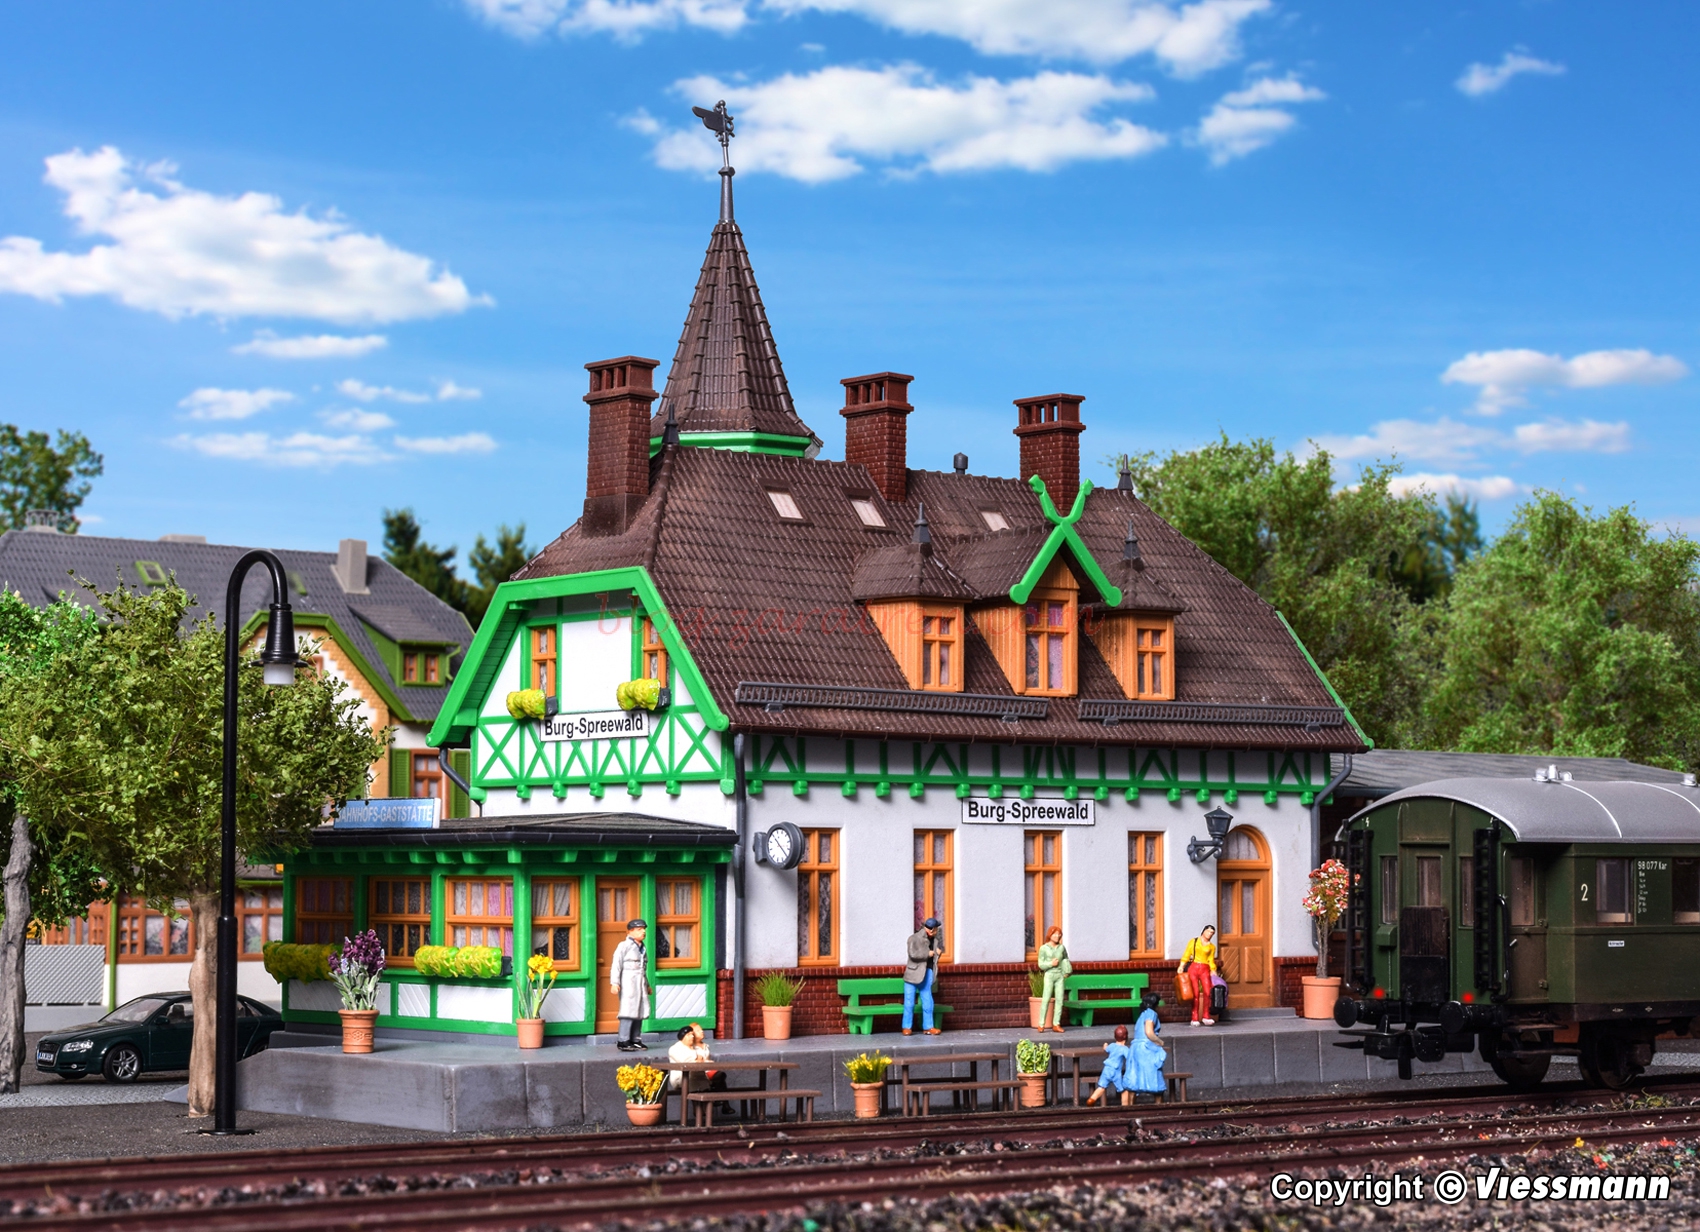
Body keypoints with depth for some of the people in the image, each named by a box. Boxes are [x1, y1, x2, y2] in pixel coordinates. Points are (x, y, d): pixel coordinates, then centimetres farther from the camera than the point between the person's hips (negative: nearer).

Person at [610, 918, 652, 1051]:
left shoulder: (642, 948, 18)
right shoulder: (624, 946, -6)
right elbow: (616, 964, -10)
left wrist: (647, 985, 29)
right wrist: (614, 982, -17)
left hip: (640, 983, 8)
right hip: (628, 983, -8)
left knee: (640, 1010, 8)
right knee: (629, 1010, -13)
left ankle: (635, 1040, 15)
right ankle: (624, 1042, -12)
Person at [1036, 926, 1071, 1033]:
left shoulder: (1062, 948, 9)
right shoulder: (1043, 948, 0)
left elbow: (1066, 960, 21)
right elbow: (1041, 965, 0)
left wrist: (1066, 972, 7)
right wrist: (1051, 964, -14)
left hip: (1060, 976, 4)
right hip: (1049, 975, -4)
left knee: (1059, 1000, 0)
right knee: (1046, 999, -9)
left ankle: (1056, 1024, 4)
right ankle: (1041, 1025, -7)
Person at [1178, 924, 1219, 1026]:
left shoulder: (1212, 947, 15)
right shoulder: (1193, 941, 11)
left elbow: (1211, 961, 11)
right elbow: (1186, 955, 7)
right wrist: (1181, 966, -4)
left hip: (1205, 970, 2)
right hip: (1193, 968, -2)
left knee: (1207, 992, -11)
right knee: (1195, 993, -6)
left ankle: (1206, 1017, -2)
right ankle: (1195, 1018, -3)